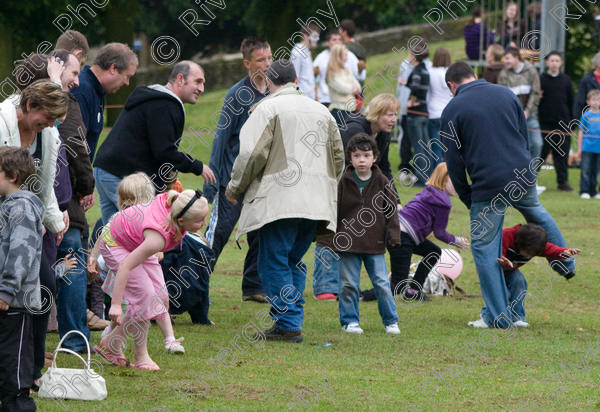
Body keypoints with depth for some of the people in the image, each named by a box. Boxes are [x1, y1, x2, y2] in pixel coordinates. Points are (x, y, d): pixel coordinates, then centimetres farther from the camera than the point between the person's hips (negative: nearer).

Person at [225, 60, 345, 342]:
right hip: (315, 201, 7)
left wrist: (234, 188, 4)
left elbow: (253, 154, -10)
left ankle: (287, 324, -11)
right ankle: (293, 320, 9)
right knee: (294, 261, 15)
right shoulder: (321, 111, 18)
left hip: (278, 200, -7)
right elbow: (338, 158, 21)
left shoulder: (268, 108, -3)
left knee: (274, 263, -4)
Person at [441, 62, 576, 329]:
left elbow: (453, 161, -2)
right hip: (523, 177, 5)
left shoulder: (452, 110, -4)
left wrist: (467, 199, 8)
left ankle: (498, 316, 5)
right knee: (537, 214, 35)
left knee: (484, 247, 6)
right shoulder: (506, 94, 8)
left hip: (488, 187, -5)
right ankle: (566, 264, 51)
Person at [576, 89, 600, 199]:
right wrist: (579, 148, 1)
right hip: (587, 148, -3)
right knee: (586, 170, -6)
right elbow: (581, 132, 2)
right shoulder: (586, 115, -1)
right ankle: (584, 191, -2)